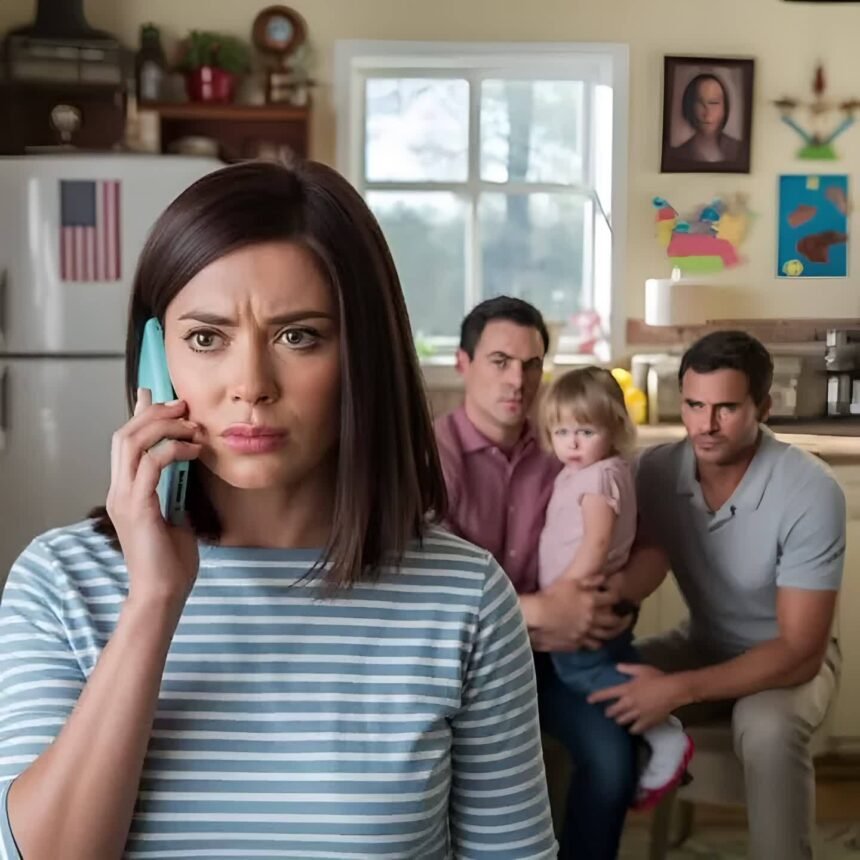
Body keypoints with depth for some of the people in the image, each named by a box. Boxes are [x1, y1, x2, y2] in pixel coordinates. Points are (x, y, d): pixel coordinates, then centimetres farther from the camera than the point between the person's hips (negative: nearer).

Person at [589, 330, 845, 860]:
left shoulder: (811, 492, -27)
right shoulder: (658, 470, -13)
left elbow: (800, 650, -27)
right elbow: (642, 572, -16)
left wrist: (680, 690, -36)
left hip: (790, 657, -4)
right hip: (703, 645, 4)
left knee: (768, 729, -37)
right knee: (596, 696, -19)